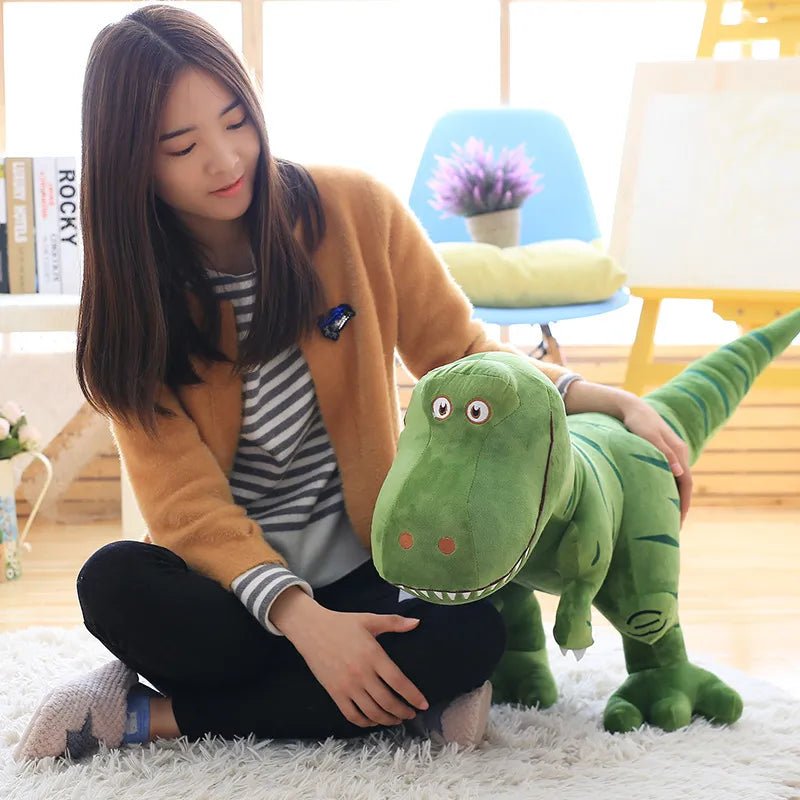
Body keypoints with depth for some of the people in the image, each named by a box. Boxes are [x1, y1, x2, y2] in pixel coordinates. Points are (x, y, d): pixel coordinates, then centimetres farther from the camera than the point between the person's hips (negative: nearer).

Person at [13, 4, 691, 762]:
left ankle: (151, 716, -19)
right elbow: (187, 503, -13)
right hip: (229, 585, -1)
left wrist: (601, 400, -12)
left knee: (471, 633, -31)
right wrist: (300, 618, -30)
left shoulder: (352, 209, -6)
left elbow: (459, 351, 5)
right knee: (115, 584, -31)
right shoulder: (128, 299, -6)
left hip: (363, 566, 2)